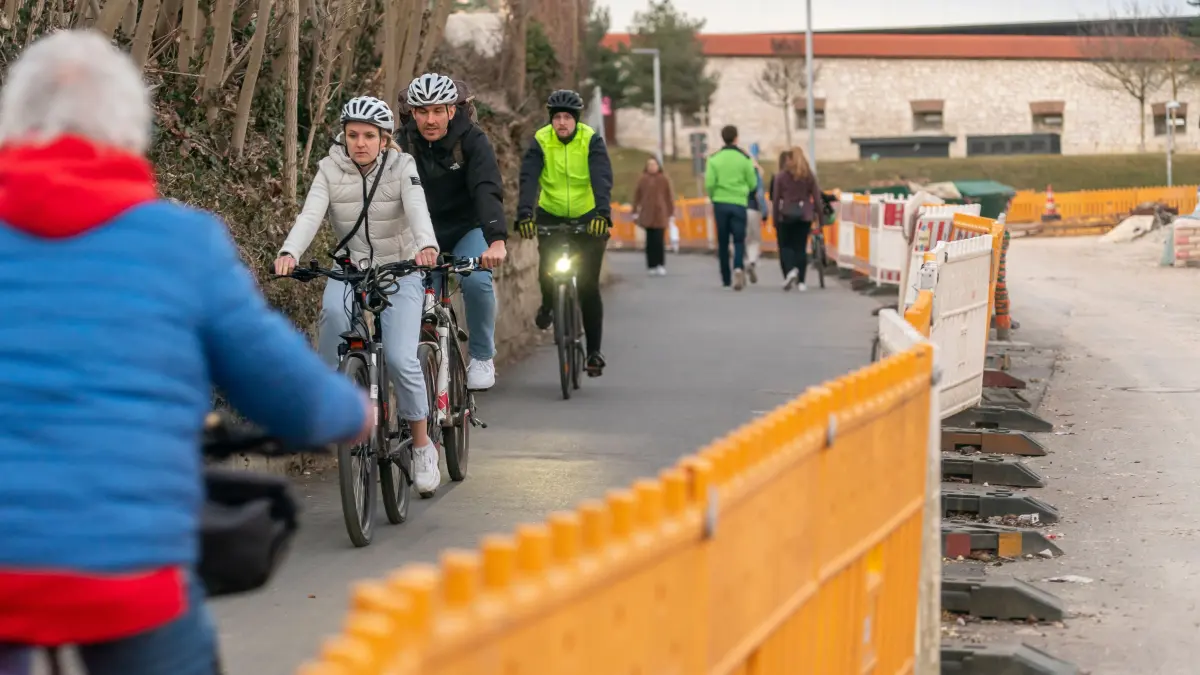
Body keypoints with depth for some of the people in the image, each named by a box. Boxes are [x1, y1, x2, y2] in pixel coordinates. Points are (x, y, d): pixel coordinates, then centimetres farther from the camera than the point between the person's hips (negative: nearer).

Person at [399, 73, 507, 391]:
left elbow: (487, 190, -34)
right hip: (424, 232, 2)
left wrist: (497, 241, -50)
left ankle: (482, 357, -9)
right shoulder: (404, 143, -13)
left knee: (476, 280, -28)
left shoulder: (472, 141, -20)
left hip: (467, 230, -2)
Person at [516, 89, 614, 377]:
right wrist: (524, 214, -39)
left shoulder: (591, 140, -13)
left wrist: (602, 213, -43)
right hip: (551, 215, 1)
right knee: (547, 270, -20)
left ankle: (594, 351, 5)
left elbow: (602, 178, -26)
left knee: (588, 286, -5)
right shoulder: (541, 141, -11)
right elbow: (529, 179, -23)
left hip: (588, 217, -1)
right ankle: (548, 305, 16)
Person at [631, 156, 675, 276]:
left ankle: (661, 266, -2)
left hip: (660, 215, -2)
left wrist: (671, 215, 2)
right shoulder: (643, 179, 8)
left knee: (659, 240, -8)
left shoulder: (664, 179, 3)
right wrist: (635, 213, 8)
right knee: (650, 241, 1)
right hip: (647, 215, 2)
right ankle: (652, 266, 6)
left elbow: (670, 197, 4)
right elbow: (637, 196, 10)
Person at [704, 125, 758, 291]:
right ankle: (738, 268, -25)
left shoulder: (714, 158, -2)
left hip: (720, 203, 1)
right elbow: (752, 184, 0)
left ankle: (726, 278, 14)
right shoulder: (745, 158, -3)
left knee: (723, 242, 10)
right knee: (739, 240, 2)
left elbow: (709, 183, -7)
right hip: (739, 203, -1)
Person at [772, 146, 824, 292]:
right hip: (804, 214, 2)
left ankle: (790, 270, -19)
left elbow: (776, 198, 0)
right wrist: (819, 213, 8)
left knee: (785, 246, 8)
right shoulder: (809, 176, 4)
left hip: (785, 215, -2)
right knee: (801, 247, 6)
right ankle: (800, 281, 3)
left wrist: (775, 219, 6)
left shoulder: (781, 176, -1)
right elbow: (817, 197, 2)